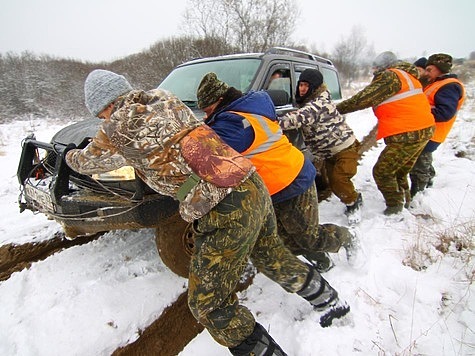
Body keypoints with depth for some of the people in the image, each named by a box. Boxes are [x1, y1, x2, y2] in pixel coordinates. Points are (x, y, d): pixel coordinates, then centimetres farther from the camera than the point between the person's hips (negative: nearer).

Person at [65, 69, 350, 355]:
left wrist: (71, 155, 42)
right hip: (254, 186, 9)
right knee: (271, 256, 31)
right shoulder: (166, 100, 14)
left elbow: (88, 162, 21)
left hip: (227, 213, -8)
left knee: (210, 304, 11)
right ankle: (331, 301, 52)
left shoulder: (118, 128, -2)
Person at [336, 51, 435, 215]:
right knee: (399, 172, 21)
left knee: (382, 172, -2)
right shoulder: (407, 76, 22)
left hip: (406, 135, -10)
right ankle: (405, 203, 33)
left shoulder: (390, 76, -10)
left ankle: (395, 210, 5)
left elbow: (364, 99, -15)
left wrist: (337, 108, -10)